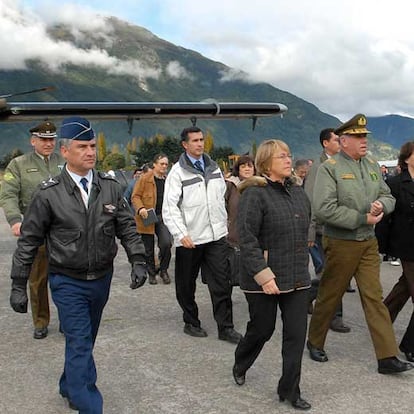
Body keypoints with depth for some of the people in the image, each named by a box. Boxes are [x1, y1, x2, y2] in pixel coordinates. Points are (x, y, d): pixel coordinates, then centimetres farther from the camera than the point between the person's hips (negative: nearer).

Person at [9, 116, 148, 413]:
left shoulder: (110, 186, -2)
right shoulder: (49, 194, -10)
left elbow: (127, 227, 3)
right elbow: (29, 241, -5)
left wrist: (138, 261, -10)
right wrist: (18, 286, -4)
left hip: (102, 278, 4)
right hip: (68, 283, -4)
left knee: (85, 340, 19)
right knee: (80, 344, -6)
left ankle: (70, 387, 42)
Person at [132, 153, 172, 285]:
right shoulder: (145, 179, -2)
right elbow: (135, 196, -4)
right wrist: (140, 208, -21)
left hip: (163, 217, 2)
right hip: (147, 218, -2)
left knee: (166, 243, -16)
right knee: (149, 249, 6)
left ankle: (163, 270, 6)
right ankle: (151, 273, 24)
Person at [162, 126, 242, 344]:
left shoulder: (213, 168, 9)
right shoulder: (178, 172, -7)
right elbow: (169, 207, -11)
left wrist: (224, 224, 16)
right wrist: (181, 234, -20)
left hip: (216, 236, 4)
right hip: (190, 239, -4)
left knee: (221, 282, 1)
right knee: (186, 284, 10)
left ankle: (226, 327, 7)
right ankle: (191, 322, 27)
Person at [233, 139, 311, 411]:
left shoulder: (298, 193, 8)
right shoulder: (255, 194, -14)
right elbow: (247, 239, -19)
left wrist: (302, 265, 13)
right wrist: (263, 275, -22)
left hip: (297, 277, 6)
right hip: (265, 278, -5)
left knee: (296, 334, 5)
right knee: (262, 329, 11)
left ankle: (290, 390, 20)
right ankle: (240, 366, 41)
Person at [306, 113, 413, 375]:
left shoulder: (372, 166, 9)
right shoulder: (330, 168, -12)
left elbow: (389, 197, 14)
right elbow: (324, 209, -21)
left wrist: (382, 204, -12)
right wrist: (363, 218, -17)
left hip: (368, 243, 6)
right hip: (341, 244, -5)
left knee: (375, 297, 4)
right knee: (330, 296, 9)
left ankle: (388, 357, 7)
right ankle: (315, 342, 30)